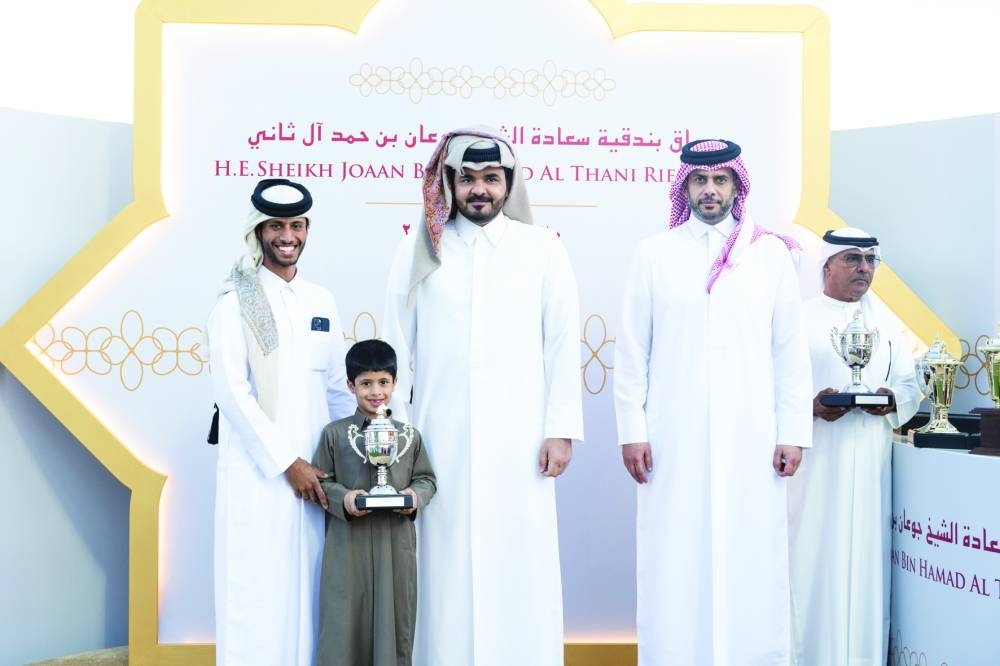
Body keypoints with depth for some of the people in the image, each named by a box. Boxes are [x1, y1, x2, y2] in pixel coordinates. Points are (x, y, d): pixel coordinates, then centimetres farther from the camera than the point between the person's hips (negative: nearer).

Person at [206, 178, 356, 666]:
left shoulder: (321, 302, 12)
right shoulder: (236, 303, -3)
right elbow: (233, 393, -10)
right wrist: (287, 463, -13)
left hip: (313, 472, 5)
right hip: (257, 471, -4)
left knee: (306, 585, 8)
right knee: (257, 590, 0)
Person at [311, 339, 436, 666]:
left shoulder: (409, 436, 8)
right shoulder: (334, 434, 4)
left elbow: (426, 478, 12)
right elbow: (321, 481, 3)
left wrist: (416, 495, -9)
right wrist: (343, 499, -15)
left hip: (396, 545, 2)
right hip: (348, 545, -2)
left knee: (394, 620, 6)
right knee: (346, 623, 1)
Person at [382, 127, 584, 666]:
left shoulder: (543, 249, 5)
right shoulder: (418, 250, 7)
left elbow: (562, 345, 3)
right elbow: (396, 348, 6)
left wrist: (561, 429, -3)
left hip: (518, 438, 0)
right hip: (441, 436, 1)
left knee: (519, 561, 2)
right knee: (447, 561, 3)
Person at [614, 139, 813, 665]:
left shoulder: (771, 255, 7)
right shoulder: (654, 254, 6)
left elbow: (790, 351, 6)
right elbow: (631, 351, 4)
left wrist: (793, 432, 2)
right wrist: (631, 430, -1)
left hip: (750, 439, 1)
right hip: (673, 442, 0)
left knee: (750, 565, 3)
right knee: (674, 568, 2)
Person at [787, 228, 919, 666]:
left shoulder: (886, 322, 14)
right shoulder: (800, 318, 1)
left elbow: (911, 386, 13)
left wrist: (893, 400, -9)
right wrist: (811, 405, -21)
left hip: (869, 466, 4)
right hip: (814, 465, -3)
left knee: (864, 558, 4)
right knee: (812, 559, -3)